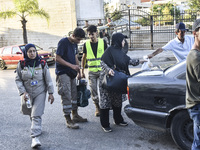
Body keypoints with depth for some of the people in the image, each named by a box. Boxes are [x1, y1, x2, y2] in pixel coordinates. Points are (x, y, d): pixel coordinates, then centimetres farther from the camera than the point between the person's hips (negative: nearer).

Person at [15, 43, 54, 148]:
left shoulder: (42, 64, -5)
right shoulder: (21, 65, -4)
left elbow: (48, 79, -1)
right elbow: (18, 80, 0)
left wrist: (50, 93, -3)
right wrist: (23, 92, -11)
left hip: (40, 93, -2)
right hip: (27, 93, 2)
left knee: (36, 115, -10)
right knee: (27, 111, 16)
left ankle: (35, 138, -12)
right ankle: (36, 126, 45)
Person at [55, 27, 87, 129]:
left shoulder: (74, 44, 10)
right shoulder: (63, 42, -14)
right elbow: (57, 58, -18)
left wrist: (78, 71, 16)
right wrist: (71, 65, -22)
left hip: (71, 73, 8)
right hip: (62, 73, -8)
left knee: (74, 94, 14)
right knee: (66, 96, -7)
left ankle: (75, 115, 28)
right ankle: (68, 120, 1)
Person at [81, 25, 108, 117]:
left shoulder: (103, 42, 0)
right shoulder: (86, 44, 3)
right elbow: (84, 58, 11)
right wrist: (82, 71, 9)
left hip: (102, 70, -1)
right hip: (91, 72, 1)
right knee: (93, 91, 0)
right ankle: (97, 108, 16)